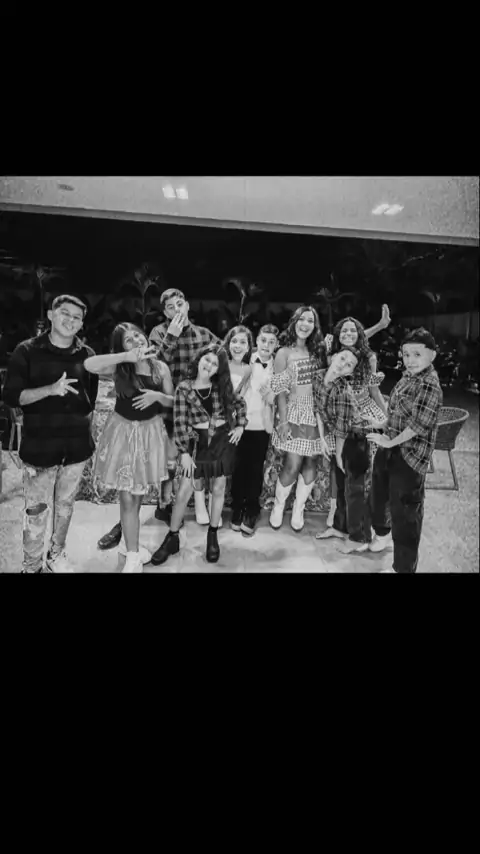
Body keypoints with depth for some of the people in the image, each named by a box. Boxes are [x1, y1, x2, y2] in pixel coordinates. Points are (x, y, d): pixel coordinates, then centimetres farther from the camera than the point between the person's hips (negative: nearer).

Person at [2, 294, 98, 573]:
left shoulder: (87, 355, 4)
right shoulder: (27, 351, -4)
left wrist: (84, 425, 8)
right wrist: (50, 389, -21)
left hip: (77, 446, 3)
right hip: (40, 446, -3)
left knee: (65, 506, 16)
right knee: (36, 510, 5)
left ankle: (57, 555, 36)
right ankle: (32, 565, 24)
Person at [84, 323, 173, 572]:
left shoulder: (160, 367, -3)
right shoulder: (119, 367, -11)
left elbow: (173, 401, 4)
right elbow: (89, 364, -31)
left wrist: (158, 396, -18)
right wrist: (127, 356, -34)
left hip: (150, 432, 3)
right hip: (123, 431, -2)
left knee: (138, 494, 16)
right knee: (128, 497, -2)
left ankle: (130, 542, 36)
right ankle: (133, 557, 9)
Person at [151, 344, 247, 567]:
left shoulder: (222, 387, 0)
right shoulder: (184, 388, -9)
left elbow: (240, 403, 16)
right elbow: (180, 423, -10)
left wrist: (240, 426, 5)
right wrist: (184, 452, -12)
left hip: (223, 440, 2)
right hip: (199, 442, -2)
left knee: (218, 489, 9)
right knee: (184, 491, -1)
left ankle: (212, 536, 26)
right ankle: (172, 538, 16)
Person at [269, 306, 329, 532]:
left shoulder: (317, 351, 11)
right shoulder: (284, 353, -2)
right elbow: (280, 391, -6)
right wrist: (283, 421, -12)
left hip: (316, 413, 4)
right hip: (295, 412, -4)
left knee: (310, 464, 4)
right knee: (292, 466, -8)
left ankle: (298, 509, 22)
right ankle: (278, 506, 17)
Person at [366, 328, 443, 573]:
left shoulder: (430, 386, -20)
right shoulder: (407, 377, 8)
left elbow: (419, 424, -24)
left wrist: (392, 442, -15)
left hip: (409, 456, -9)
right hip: (389, 450, 9)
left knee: (405, 511, 1)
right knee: (379, 494, 25)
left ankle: (403, 567, 16)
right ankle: (382, 534, 52)